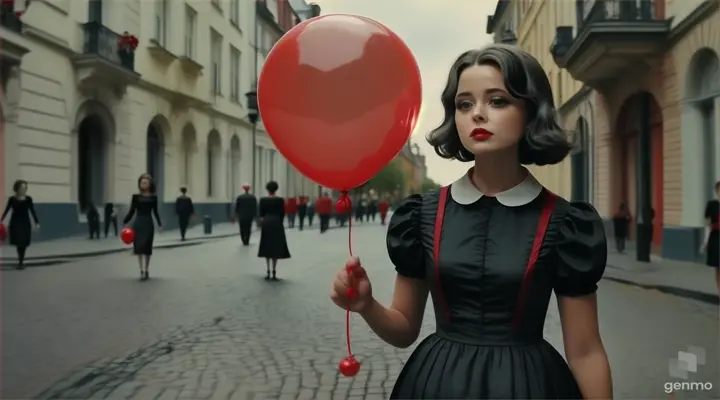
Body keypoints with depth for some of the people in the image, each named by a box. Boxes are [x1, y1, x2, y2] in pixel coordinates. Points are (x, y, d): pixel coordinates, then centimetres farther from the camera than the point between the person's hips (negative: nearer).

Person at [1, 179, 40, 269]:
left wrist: (37, 222, -7)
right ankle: (21, 261, 3)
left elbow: (32, 211, -1)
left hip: (25, 223, 2)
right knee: (18, 242, -5)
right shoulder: (12, 199, -3)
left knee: (24, 242, 5)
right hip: (15, 222, -1)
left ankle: (21, 261, 19)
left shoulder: (28, 199, -1)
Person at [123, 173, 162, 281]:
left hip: (148, 223, 0)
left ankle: (146, 271, 13)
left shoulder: (153, 197, 3)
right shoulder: (136, 196, 2)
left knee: (147, 247, 2)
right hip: (138, 223, 0)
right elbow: (132, 211, 1)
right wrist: (125, 222, -10)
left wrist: (159, 224, -3)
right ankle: (142, 271, 2)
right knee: (139, 247, -1)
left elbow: (155, 212, 7)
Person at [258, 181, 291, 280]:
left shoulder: (263, 200, 1)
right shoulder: (280, 200, -3)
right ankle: (274, 272, -2)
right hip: (276, 223, -2)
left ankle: (268, 272, 8)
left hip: (266, 223, 2)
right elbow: (282, 214, 0)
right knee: (276, 247, 3)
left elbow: (261, 213, 4)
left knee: (266, 247, 11)